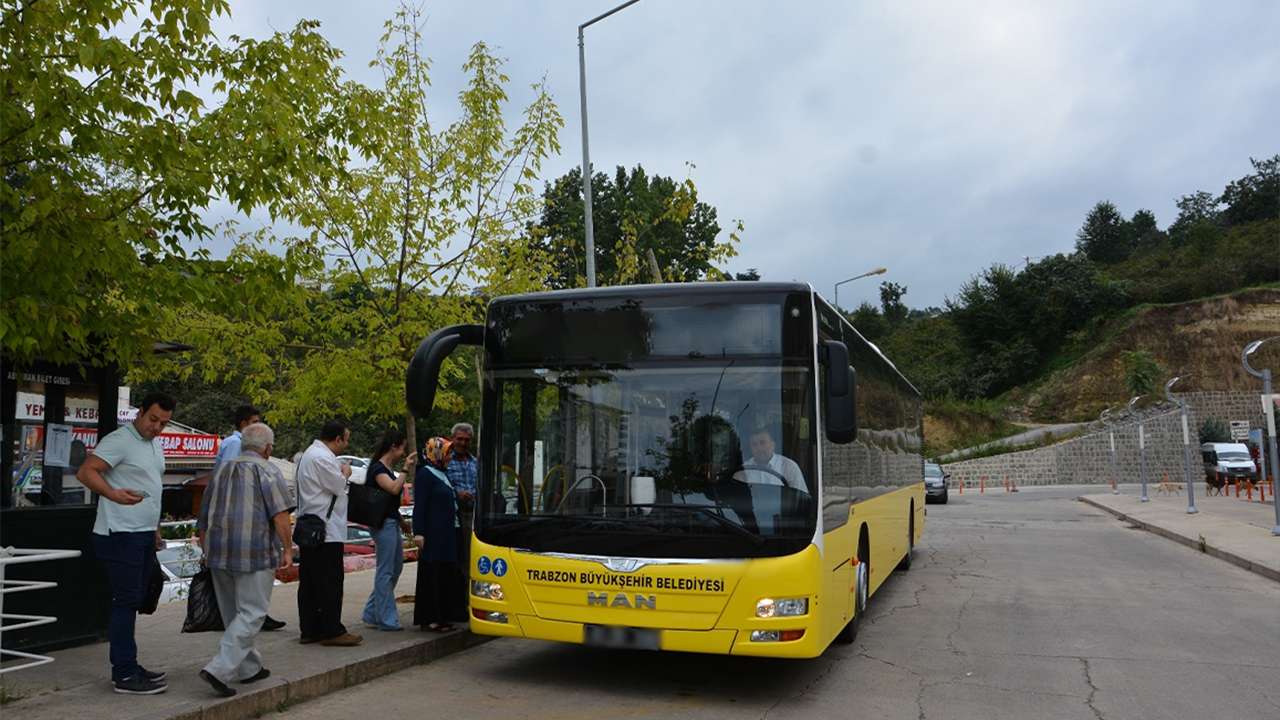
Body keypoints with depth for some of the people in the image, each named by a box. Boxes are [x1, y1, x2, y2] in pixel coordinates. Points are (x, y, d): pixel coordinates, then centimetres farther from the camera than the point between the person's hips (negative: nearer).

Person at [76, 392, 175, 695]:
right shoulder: (119, 440, -11)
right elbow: (85, 472, -20)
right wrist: (113, 493, -37)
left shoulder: (156, 445, 17)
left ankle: (127, 666, 22)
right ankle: (124, 675, -1)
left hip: (144, 536, 9)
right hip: (121, 536, -9)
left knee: (133, 602, 14)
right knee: (125, 602, -6)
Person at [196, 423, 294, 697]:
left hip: (218, 552, 7)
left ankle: (249, 668, 26)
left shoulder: (222, 471, 19)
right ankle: (219, 669, -13)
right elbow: (280, 514, -15)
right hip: (254, 552, -7)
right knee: (251, 614, -3)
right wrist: (287, 549, -10)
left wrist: (208, 553, 31)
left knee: (233, 614, 17)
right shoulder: (267, 470, -3)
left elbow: (204, 518, 24)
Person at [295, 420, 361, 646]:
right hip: (326, 530, -11)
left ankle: (310, 629, 17)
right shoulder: (322, 458, -17)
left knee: (309, 582, 12)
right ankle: (332, 631, 0)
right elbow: (338, 486, -13)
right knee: (330, 582, -4)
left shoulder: (309, 454, 18)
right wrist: (345, 473, 4)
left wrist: (340, 474, 11)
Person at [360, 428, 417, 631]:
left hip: (392, 523, 10)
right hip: (383, 523, -10)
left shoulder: (388, 469, 15)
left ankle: (372, 614, 23)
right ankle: (386, 619, 4)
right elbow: (394, 488, -28)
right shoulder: (377, 468, -13)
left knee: (395, 568, 15)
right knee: (386, 572, -3)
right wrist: (406, 469, -23)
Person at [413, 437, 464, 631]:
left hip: (447, 534, 9)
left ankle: (443, 615, 18)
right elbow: (420, 506, -16)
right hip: (434, 534, -9)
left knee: (447, 574, 11)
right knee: (432, 574, -6)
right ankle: (429, 618, -2)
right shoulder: (425, 474, -10)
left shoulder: (443, 474, 18)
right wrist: (419, 533, -21)